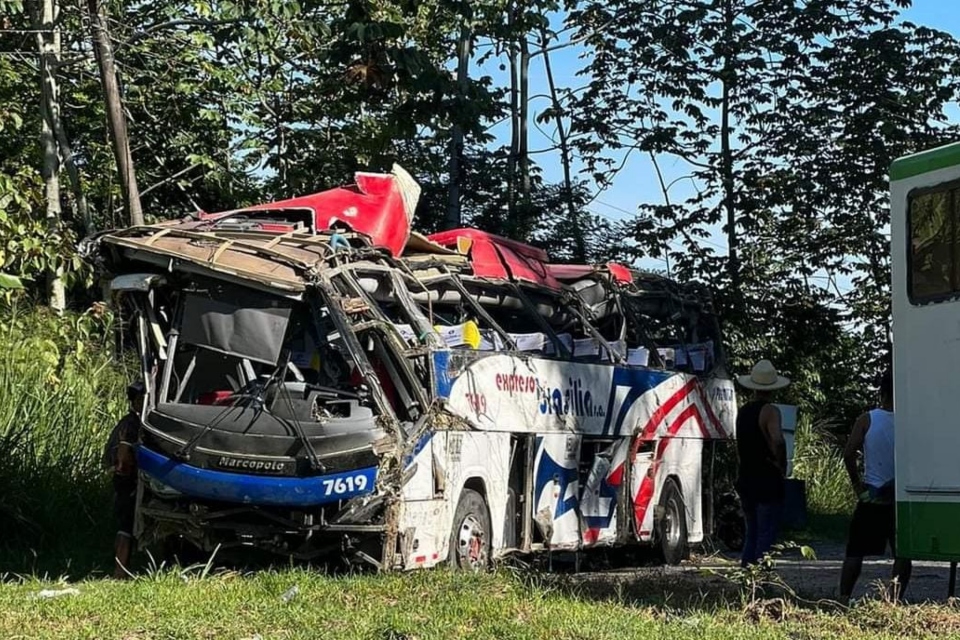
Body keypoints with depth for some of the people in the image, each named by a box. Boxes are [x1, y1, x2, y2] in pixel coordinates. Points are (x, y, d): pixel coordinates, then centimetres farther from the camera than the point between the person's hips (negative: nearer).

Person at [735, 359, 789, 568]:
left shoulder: (742, 411, 9)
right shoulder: (769, 411, -14)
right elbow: (778, 441, -31)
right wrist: (782, 465, -16)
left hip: (745, 480, 7)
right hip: (767, 482, -7)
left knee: (751, 534, 17)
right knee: (766, 536, -3)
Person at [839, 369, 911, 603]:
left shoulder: (867, 420, -6)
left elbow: (849, 453, -12)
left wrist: (856, 483, -1)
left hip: (870, 496, 0)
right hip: (901, 498, 0)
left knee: (855, 552, 6)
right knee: (902, 553, 7)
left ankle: (844, 598, 1)